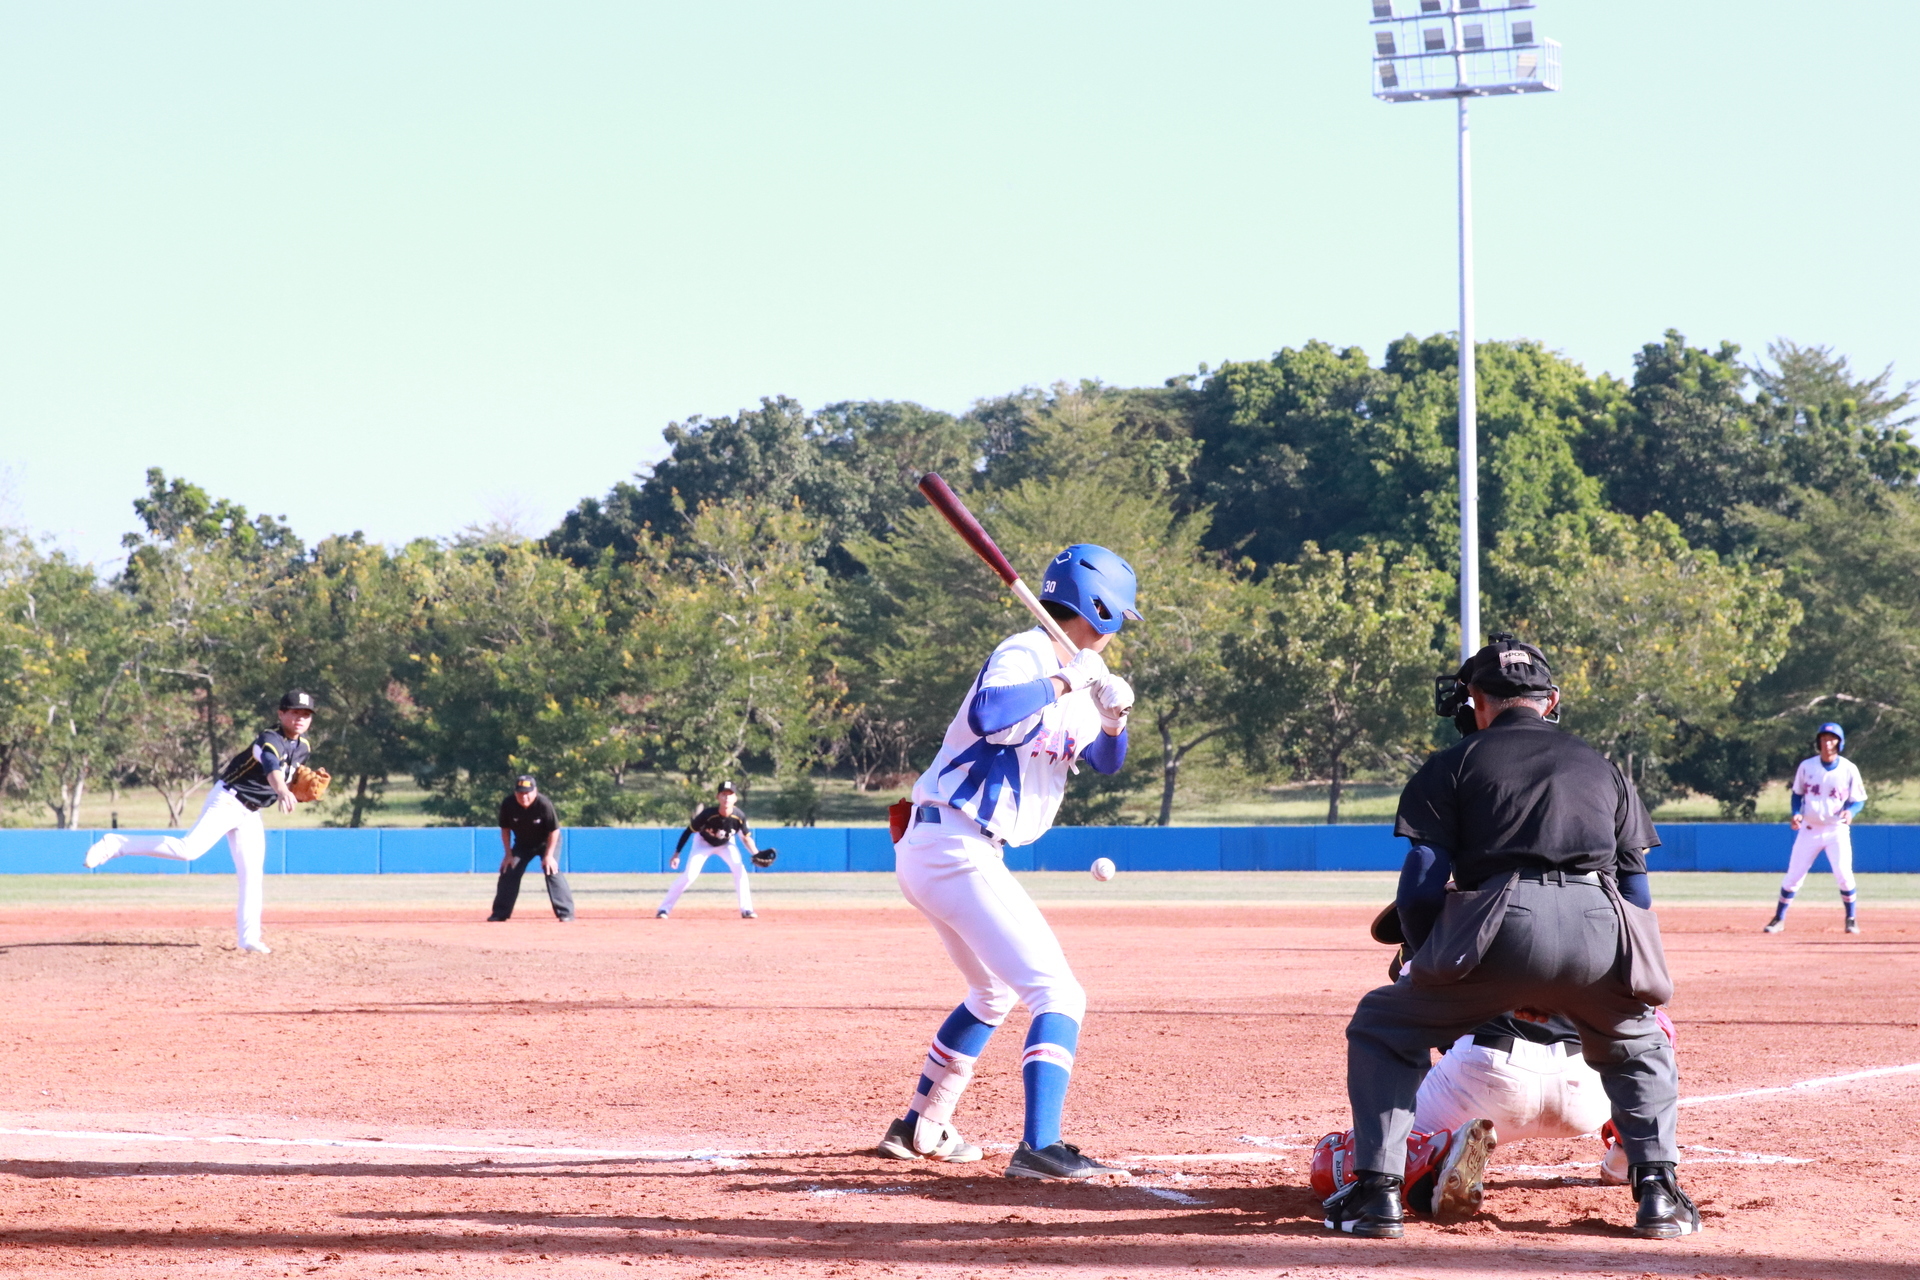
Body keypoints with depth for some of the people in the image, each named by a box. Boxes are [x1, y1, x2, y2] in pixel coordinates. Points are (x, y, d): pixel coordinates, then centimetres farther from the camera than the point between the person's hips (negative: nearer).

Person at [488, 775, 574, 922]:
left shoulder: (544, 804, -33)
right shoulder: (508, 805, -23)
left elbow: (554, 831, -22)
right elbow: (505, 829, -7)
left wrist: (549, 855, -22)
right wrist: (508, 854, -7)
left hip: (547, 842, -4)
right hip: (522, 843, 4)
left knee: (552, 871, -21)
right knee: (508, 871, 0)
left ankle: (565, 913, -18)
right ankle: (500, 913, 13)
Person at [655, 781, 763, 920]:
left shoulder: (739, 817, -28)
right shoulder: (708, 814, -35)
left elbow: (746, 837, -12)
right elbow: (689, 831, -23)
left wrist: (757, 855, -29)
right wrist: (676, 854, -24)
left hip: (726, 845, 2)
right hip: (704, 844, -2)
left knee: (740, 870, -20)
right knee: (689, 875, -15)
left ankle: (746, 910, -10)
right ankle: (664, 909, -6)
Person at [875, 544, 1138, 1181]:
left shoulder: (1079, 673, 15)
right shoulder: (1024, 656, -13)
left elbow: (1106, 761, 18)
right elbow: (987, 712, -34)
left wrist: (1112, 717, -2)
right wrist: (1063, 681, -25)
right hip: (957, 851, -11)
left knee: (994, 994, 28)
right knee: (1057, 994, -17)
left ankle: (919, 1128, 38)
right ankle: (1039, 1147, -29)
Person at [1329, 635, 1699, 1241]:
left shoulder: (1456, 762, 19)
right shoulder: (1602, 766, 29)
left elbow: (1420, 887, 9)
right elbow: (1637, 892, 24)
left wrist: (1431, 964, 25)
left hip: (1502, 924, -3)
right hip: (1599, 928, 3)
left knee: (1382, 1026, 21)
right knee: (1638, 1046, 33)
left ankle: (1375, 1191, 8)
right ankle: (1659, 1191, 15)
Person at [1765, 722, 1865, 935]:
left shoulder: (1848, 770, -4)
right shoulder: (1806, 766, 0)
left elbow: (1859, 800, 1)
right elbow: (1797, 793, 12)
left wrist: (1850, 811, -21)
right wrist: (1796, 814, -6)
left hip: (1837, 831, -2)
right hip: (1809, 830, 2)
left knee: (1844, 875, -11)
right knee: (1794, 875, 1)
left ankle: (1851, 918, 9)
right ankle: (1779, 919, 12)